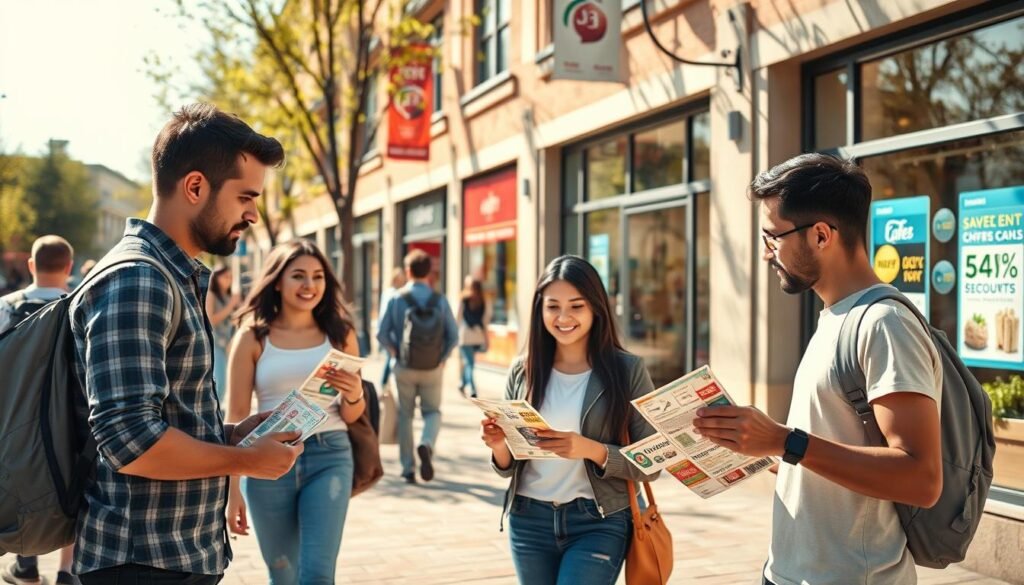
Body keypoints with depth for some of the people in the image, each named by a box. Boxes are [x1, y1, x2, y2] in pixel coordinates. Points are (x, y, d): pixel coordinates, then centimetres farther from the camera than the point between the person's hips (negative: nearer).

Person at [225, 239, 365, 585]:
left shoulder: (340, 334, 6)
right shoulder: (253, 337, 0)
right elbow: (236, 416, 0)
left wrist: (353, 395, -12)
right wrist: (232, 489, -2)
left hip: (329, 457, 1)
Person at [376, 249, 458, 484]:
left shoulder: (396, 298, -7)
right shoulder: (440, 300, -5)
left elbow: (382, 333, -7)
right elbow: (453, 336, -5)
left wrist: (395, 352, 9)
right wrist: (442, 357, 8)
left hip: (404, 367, 0)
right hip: (433, 368, 0)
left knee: (405, 415, 14)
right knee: (432, 412, 16)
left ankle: (408, 468, 15)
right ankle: (426, 445, -14)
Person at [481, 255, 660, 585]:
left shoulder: (628, 370, -6)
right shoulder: (523, 371, 2)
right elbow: (509, 467, 8)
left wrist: (591, 450, -22)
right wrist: (499, 445, -14)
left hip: (599, 524, -3)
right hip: (529, 521, 3)